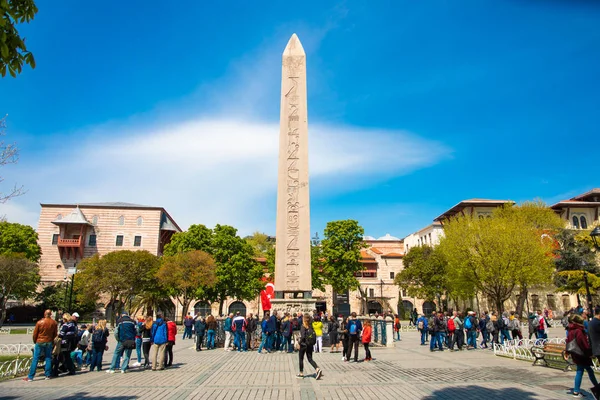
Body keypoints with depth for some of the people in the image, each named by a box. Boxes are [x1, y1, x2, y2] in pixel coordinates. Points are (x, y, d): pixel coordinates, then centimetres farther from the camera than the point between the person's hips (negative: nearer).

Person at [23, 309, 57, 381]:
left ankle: (30, 377, 2)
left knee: (35, 359, 2)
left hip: (40, 342, -2)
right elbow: (55, 334, 5)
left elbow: (35, 334, -2)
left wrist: (35, 341, 14)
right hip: (49, 343, 2)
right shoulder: (54, 323, -2)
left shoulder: (39, 322, -8)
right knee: (48, 358, 9)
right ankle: (47, 375, 9)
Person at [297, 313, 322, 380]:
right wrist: (312, 342, 11)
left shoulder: (303, 326, -15)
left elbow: (303, 336, -23)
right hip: (310, 345, 6)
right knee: (310, 359, 12)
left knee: (300, 359, 12)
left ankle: (301, 373, 18)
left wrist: (300, 342, -10)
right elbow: (314, 335, 4)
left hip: (304, 345, -6)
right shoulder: (311, 326, 3)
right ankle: (318, 369, -8)